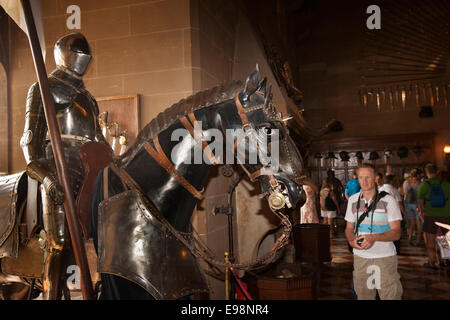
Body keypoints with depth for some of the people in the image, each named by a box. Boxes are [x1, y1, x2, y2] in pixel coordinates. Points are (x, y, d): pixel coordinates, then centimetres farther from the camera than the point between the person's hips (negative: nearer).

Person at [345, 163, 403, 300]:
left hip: (385, 257, -3)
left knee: (390, 295, -5)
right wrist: (351, 241, -9)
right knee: (363, 296, 10)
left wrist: (373, 237, -24)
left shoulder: (388, 200, -5)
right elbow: (349, 228, 13)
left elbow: (396, 232, -8)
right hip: (360, 256, 3)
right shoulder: (353, 200, 7)